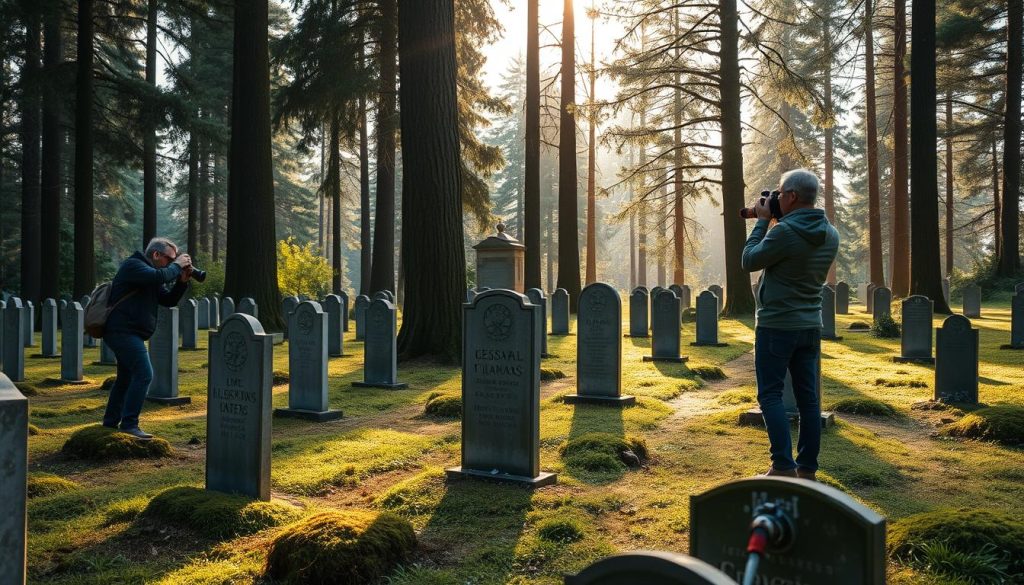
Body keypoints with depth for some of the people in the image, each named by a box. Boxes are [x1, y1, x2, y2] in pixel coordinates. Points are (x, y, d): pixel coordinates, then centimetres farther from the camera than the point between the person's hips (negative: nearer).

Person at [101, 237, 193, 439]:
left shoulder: (151, 275, 19)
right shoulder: (133, 265, -10)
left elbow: (169, 300, 15)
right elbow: (157, 277, -29)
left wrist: (182, 281, 2)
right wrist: (177, 266, -14)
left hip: (127, 334, 11)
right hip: (123, 331, -11)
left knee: (126, 378, 18)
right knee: (144, 374, -17)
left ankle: (110, 423, 28)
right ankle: (129, 424, -16)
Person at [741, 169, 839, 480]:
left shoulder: (785, 232, -20)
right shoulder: (830, 235, 6)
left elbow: (749, 261, -8)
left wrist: (762, 221, 2)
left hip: (777, 326, -7)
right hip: (811, 326, 7)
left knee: (770, 395, 1)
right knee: (808, 397, 9)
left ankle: (784, 466, -3)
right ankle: (807, 468, 15)